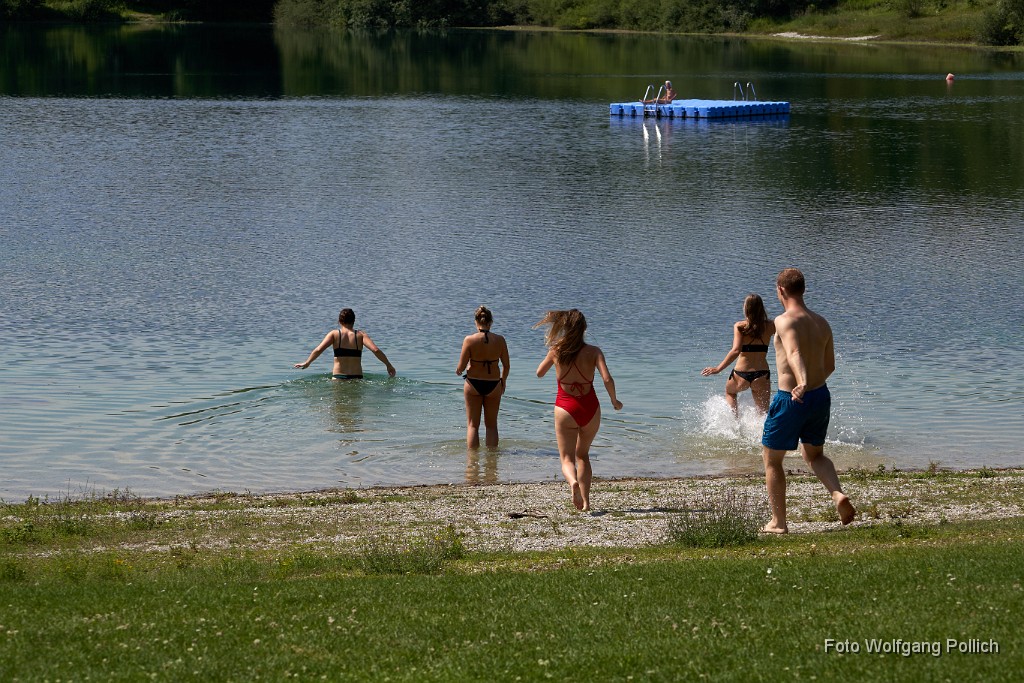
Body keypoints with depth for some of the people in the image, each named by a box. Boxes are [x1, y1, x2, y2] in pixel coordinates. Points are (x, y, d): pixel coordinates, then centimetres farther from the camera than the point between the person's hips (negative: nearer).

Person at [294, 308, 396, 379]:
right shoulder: (360, 335, 7)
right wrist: (388, 365, 6)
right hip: (356, 378, 1)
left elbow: (318, 350, -3)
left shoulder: (334, 334, 6)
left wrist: (306, 363, 12)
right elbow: (375, 350, -4)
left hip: (338, 378, -1)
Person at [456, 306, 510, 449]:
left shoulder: (469, 340, -14)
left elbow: (461, 367, -11)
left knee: (472, 425, 10)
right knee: (491, 425, 15)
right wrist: (503, 381, 17)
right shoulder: (499, 340, -9)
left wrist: (458, 370, 13)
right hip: (493, 384, 1)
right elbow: (506, 366, -1)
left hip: (473, 384, -1)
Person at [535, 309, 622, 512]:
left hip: (565, 409, -2)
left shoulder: (556, 351, -4)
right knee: (582, 455, 22)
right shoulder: (593, 351, -6)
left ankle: (573, 482, -31)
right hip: (590, 408, 2)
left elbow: (539, 373, 11)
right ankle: (585, 501, 18)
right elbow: (607, 379, -15)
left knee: (567, 458, 2)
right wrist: (614, 401, 2)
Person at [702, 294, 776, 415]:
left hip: (741, 376, -1)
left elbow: (736, 350, -18)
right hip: (762, 376, 1)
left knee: (730, 392, 34)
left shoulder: (739, 326, -8)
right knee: (763, 413, 13)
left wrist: (718, 368, -14)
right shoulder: (770, 326, -1)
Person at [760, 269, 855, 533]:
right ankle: (838, 494, -2)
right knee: (814, 455, 25)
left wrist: (802, 384, -50)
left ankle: (778, 522, 16)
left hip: (791, 400, -6)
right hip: (821, 395, 6)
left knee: (771, 460, 13)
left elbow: (794, 353, -34)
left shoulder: (785, 321, -16)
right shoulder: (822, 323, 6)